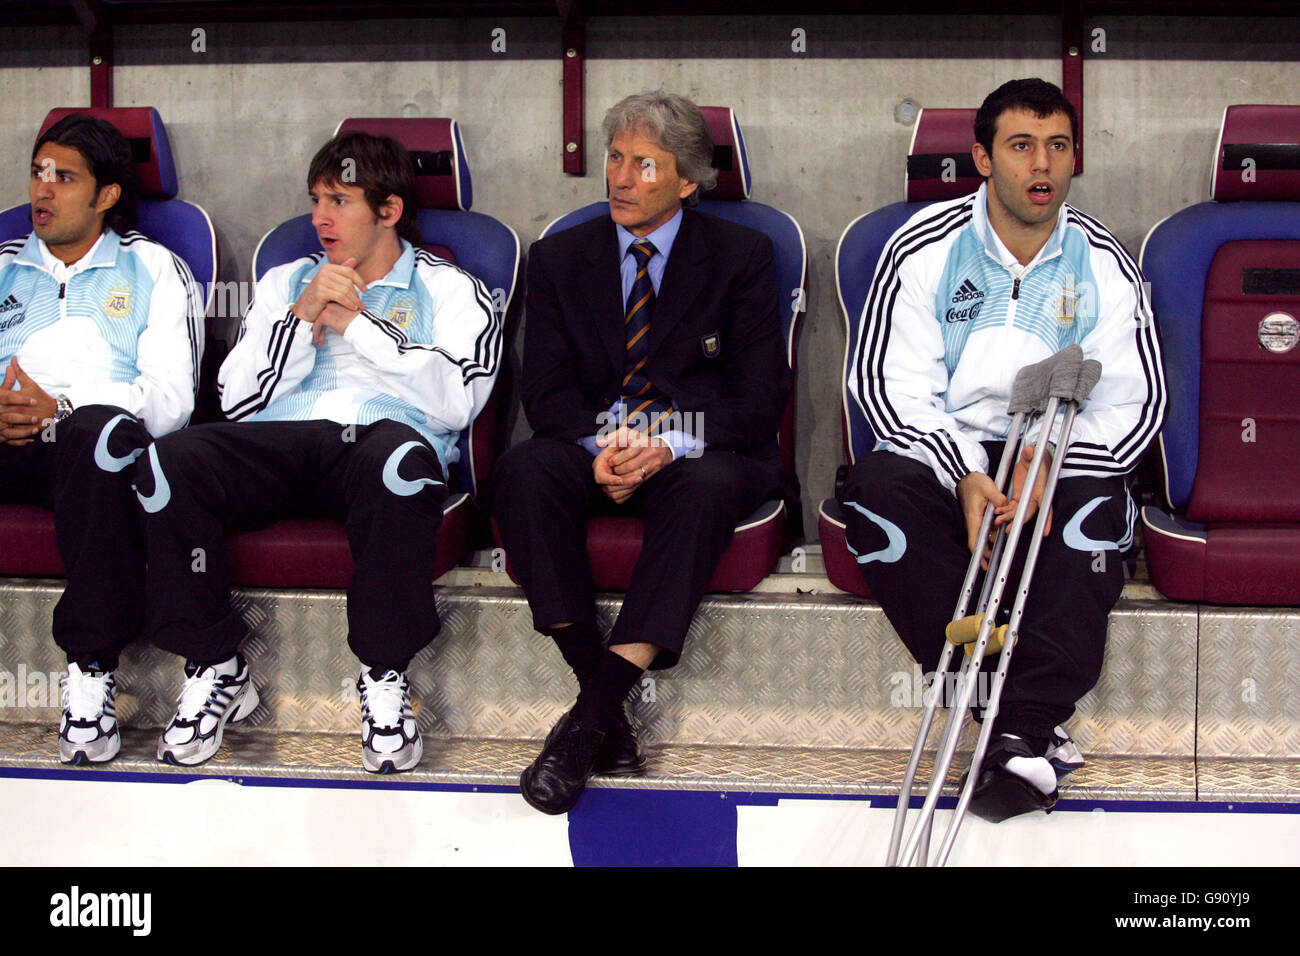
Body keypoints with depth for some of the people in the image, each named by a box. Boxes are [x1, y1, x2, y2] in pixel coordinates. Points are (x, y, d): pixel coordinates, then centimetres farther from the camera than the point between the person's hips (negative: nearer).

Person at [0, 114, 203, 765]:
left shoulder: (153, 271, 16)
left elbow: (171, 394, 0)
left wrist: (61, 406, -15)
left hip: (94, 441, -3)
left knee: (101, 430, -39)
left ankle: (91, 668, -39)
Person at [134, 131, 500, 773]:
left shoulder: (449, 291, 19)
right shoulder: (285, 284, 30)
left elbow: (457, 400, -1)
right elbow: (237, 399, 17)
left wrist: (356, 324, 1)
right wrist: (302, 318, 4)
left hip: (380, 439, -3)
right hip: (277, 446, 3)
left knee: (399, 456, -41)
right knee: (169, 461, -28)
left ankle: (384, 674, -25)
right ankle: (215, 670, -13)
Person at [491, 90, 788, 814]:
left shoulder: (743, 257, 4)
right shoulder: (561, 258, 12)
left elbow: (759, 397, -4)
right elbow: (547, 390, 4)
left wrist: (668, 446, -21)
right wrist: (600, 446, -19)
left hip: (698, 452, -2)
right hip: (592, 450, 2)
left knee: (710, 487, -38)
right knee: (523, 471, -32)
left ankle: (591, 716, -40)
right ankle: (610, 718, -33)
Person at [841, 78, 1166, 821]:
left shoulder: (1103, 265, 1)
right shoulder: (925, 248, -4)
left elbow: (1138, 401, -2)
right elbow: (885, 382, -7)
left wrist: (1051, 466, -21)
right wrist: (964, 477, -23)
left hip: (1060, 459, 0)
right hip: (945, 453, 0)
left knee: (1097, 505, -33)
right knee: (877, 491, -32)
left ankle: (1024, 736, -31)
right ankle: (1017, 710, -30)